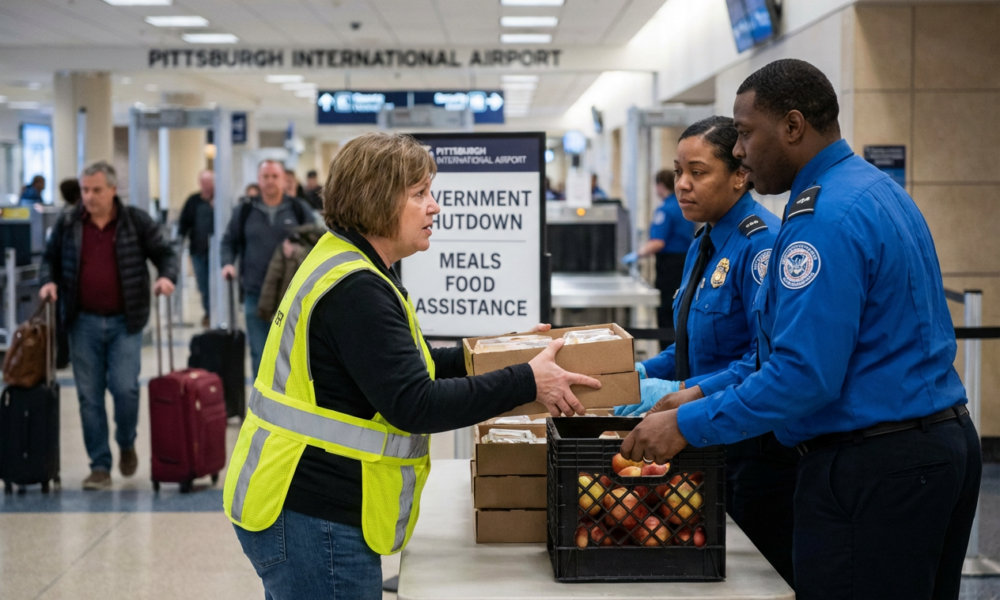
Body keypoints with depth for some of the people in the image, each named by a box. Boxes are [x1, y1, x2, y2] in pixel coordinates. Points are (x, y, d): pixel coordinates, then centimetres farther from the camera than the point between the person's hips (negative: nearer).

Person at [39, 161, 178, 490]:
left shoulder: (136, 221, 0)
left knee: (125, 388, -9)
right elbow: (51, 258, 16)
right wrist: (49, 281, -4)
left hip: (125, 321, -2)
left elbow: (165, 252, 5)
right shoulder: (68, 223, 5)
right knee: (89, 397, 3)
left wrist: (166, 276, -15)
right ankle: (100, 466, 12)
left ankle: (127, 444, 21)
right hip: (84, 323, 2)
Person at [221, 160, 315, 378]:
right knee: (259, 353, 3)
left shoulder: (299, 210, 3)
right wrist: (228, 263, -3)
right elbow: (229, 241, 15)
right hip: (255, 293, 1)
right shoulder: (244, 211, 6)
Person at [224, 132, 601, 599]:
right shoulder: (356, 290, -21)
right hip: (312, 521, -11)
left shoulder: (345, 263, 13)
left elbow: (397, 363, 23)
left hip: (305, 509, 11)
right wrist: (526, 383, -20)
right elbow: (414, 405, -25)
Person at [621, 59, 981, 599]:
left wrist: (687, 424, -16)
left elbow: (804, 375, -25)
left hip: (870, 469, -10)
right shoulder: (874, 188, 13)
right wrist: (707, 392, 15)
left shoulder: (825, 219, -20)